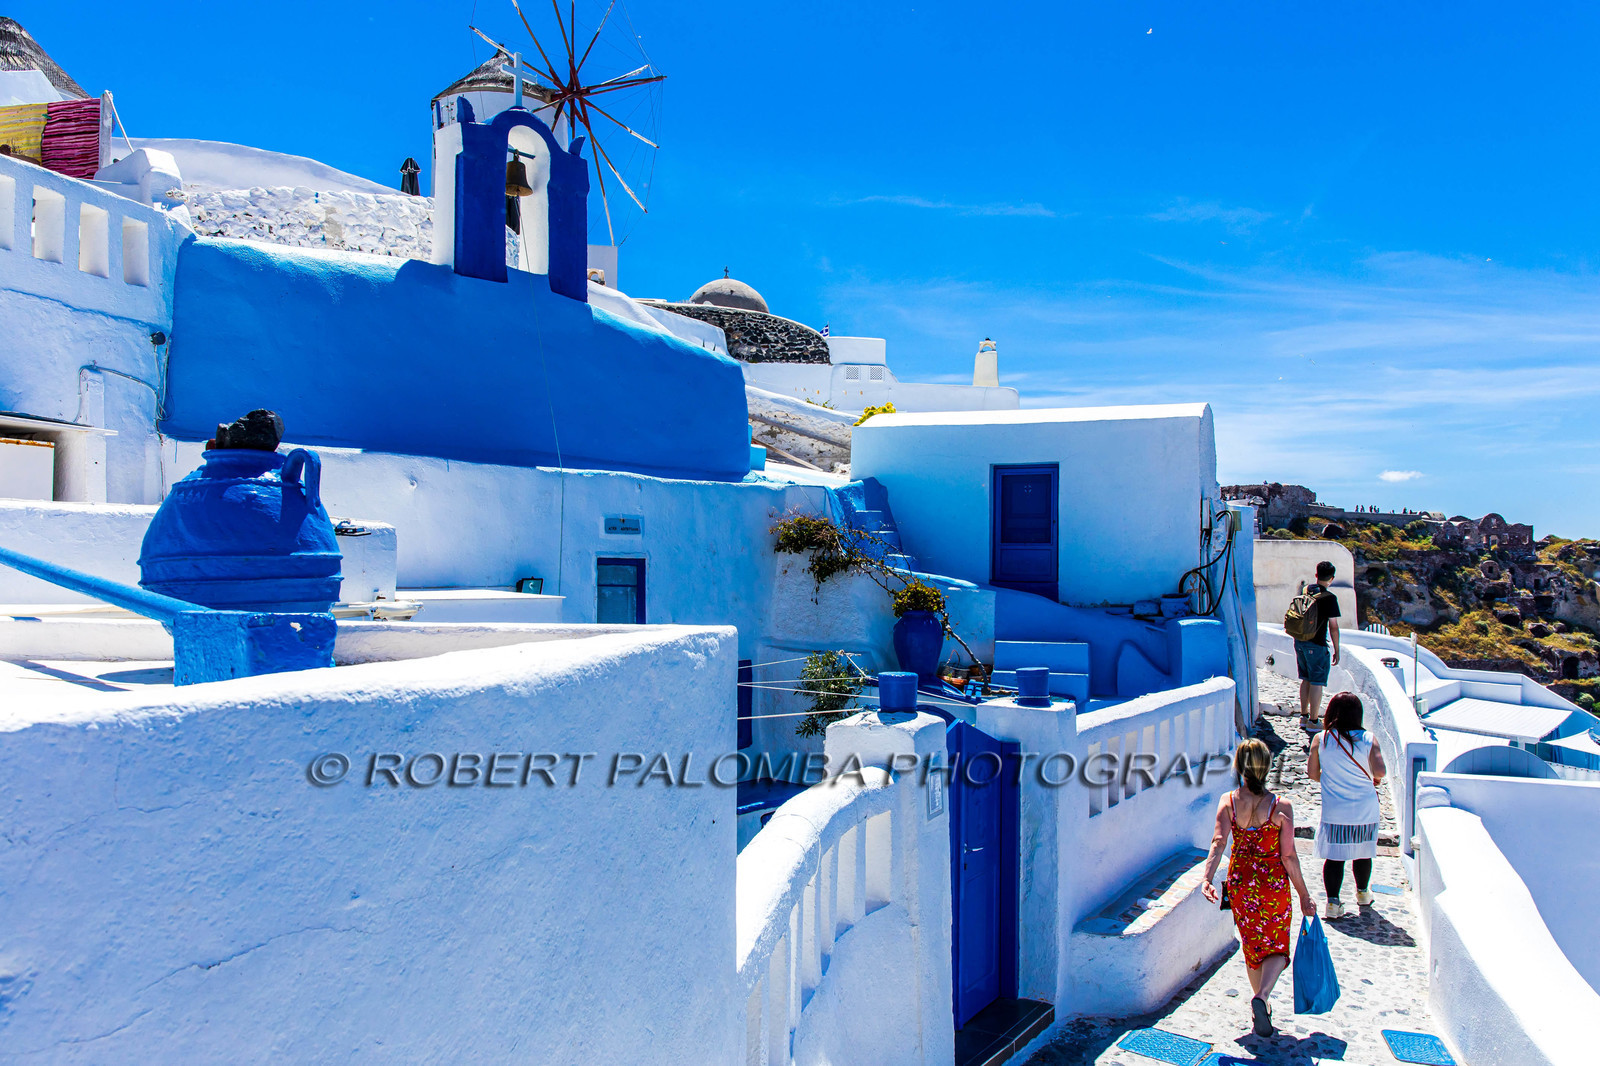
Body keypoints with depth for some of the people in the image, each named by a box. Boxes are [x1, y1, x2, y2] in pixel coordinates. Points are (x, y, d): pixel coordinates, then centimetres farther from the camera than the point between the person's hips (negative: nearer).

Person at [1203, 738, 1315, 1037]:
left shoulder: (1227, 802, -9)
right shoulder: (1280, 806, -13)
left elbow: (1218, 842, -23)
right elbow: (1289, 856, -11)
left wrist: (1207, 878, -29)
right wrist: (1304, 894, -1)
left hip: (1240, 883, 2)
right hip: (1274, 883, -2)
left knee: (1252, 945, 21)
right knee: (1277, 948, 11)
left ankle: (1260, 1000, 32)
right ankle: (1262, 996, -14)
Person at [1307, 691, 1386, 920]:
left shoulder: (1320, 739, -5)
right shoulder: (1367, 739, -7)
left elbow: (1313, 774, 0)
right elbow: (1380, 771, -17)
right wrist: (1374, 779, 6)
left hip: (1334, 812, -1)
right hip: (1365, 809, 1)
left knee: (1334, 856, 4)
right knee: (1363, 852, 19)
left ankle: (1333, 902, -1)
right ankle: (1362, 894, 37)